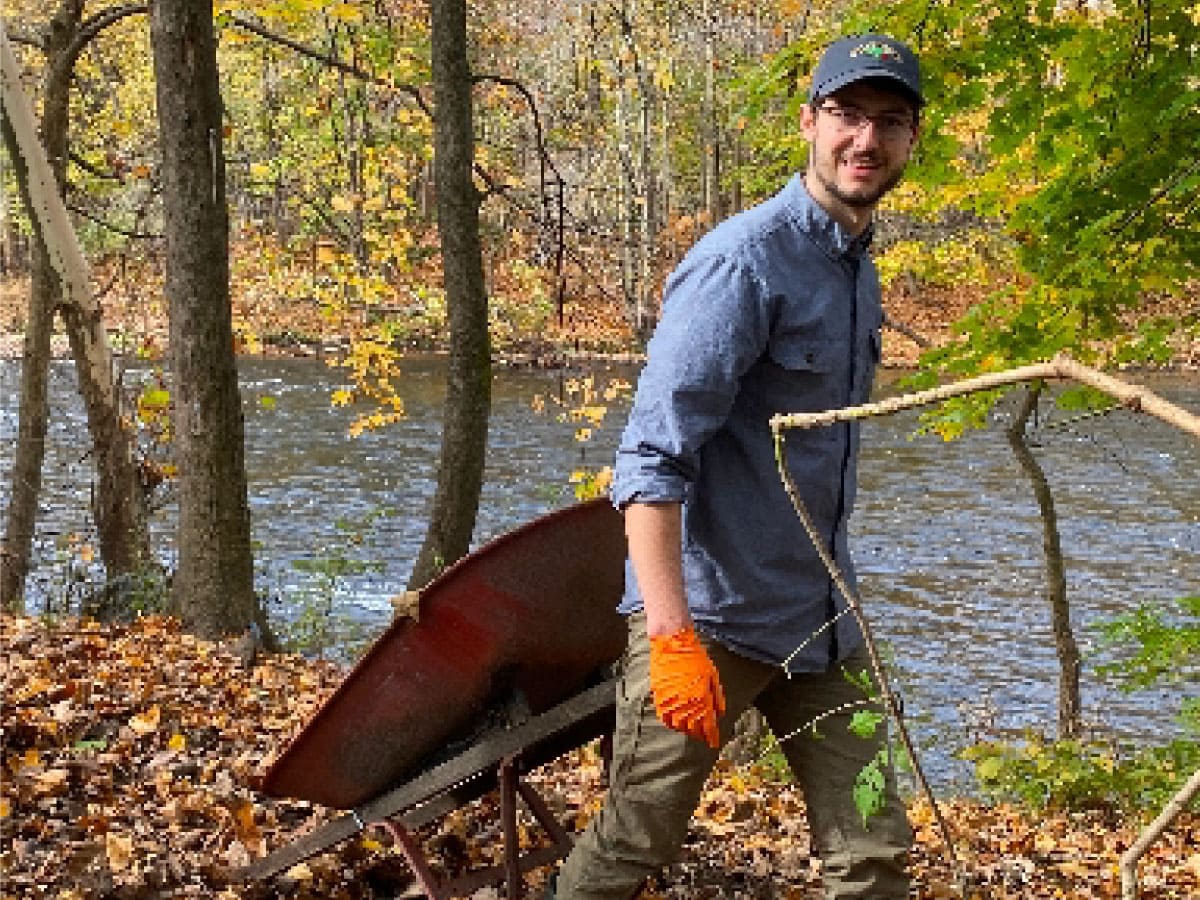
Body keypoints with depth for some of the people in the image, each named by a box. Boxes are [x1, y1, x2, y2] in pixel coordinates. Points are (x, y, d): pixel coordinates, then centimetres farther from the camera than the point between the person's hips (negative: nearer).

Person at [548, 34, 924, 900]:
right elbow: (651, 460, -23)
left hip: (820, 623, 8)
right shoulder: (742, 261, -16)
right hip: (709, 617, -8)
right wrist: (672, 639, -29)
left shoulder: (859, 268, 10)